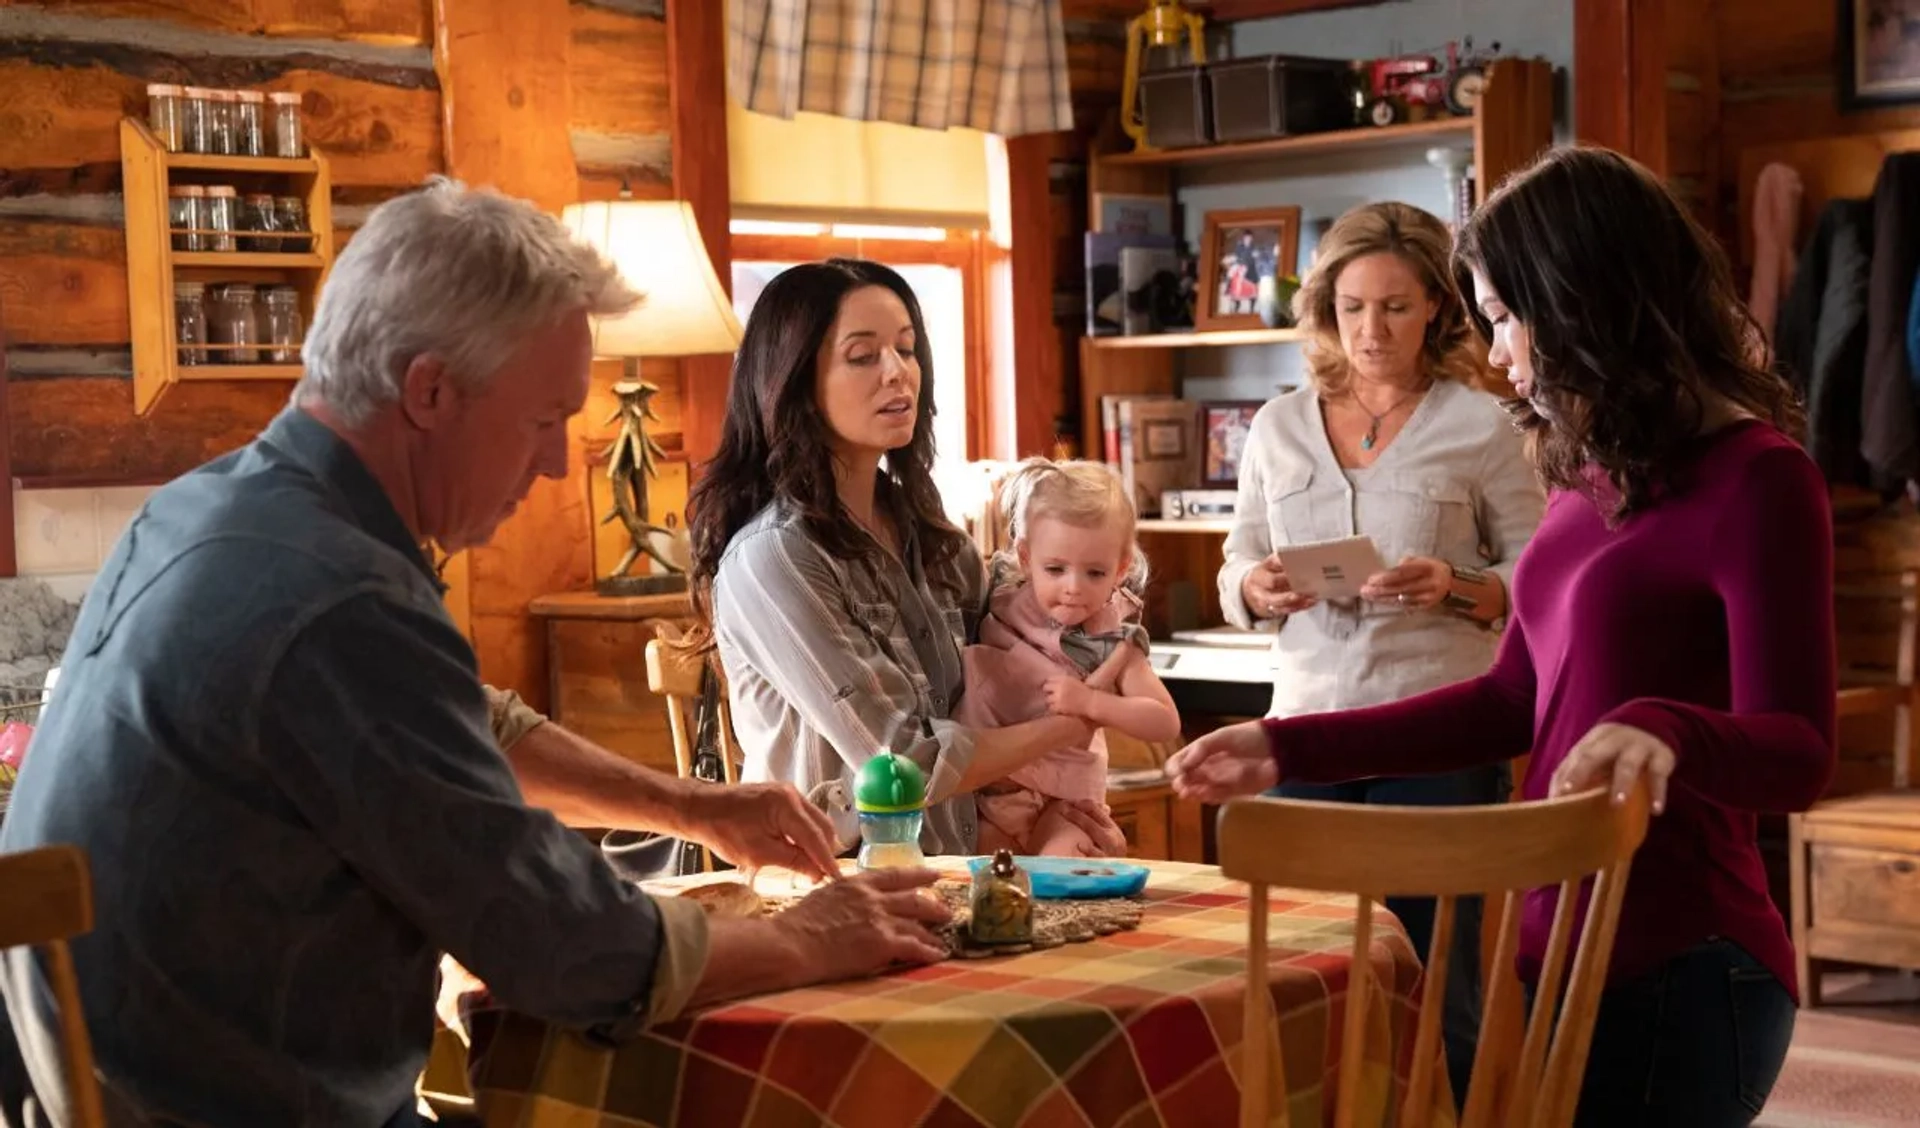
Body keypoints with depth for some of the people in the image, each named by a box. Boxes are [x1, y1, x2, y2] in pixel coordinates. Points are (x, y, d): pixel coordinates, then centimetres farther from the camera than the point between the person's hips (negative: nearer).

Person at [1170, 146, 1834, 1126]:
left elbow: (1797, 753, -20)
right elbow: (1514, 702, 16)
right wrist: (1290, 750, 12)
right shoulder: (1594, 477, 10)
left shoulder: (1753, 479, -15)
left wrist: (1663, 730, -42)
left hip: (1677, 971, -8)